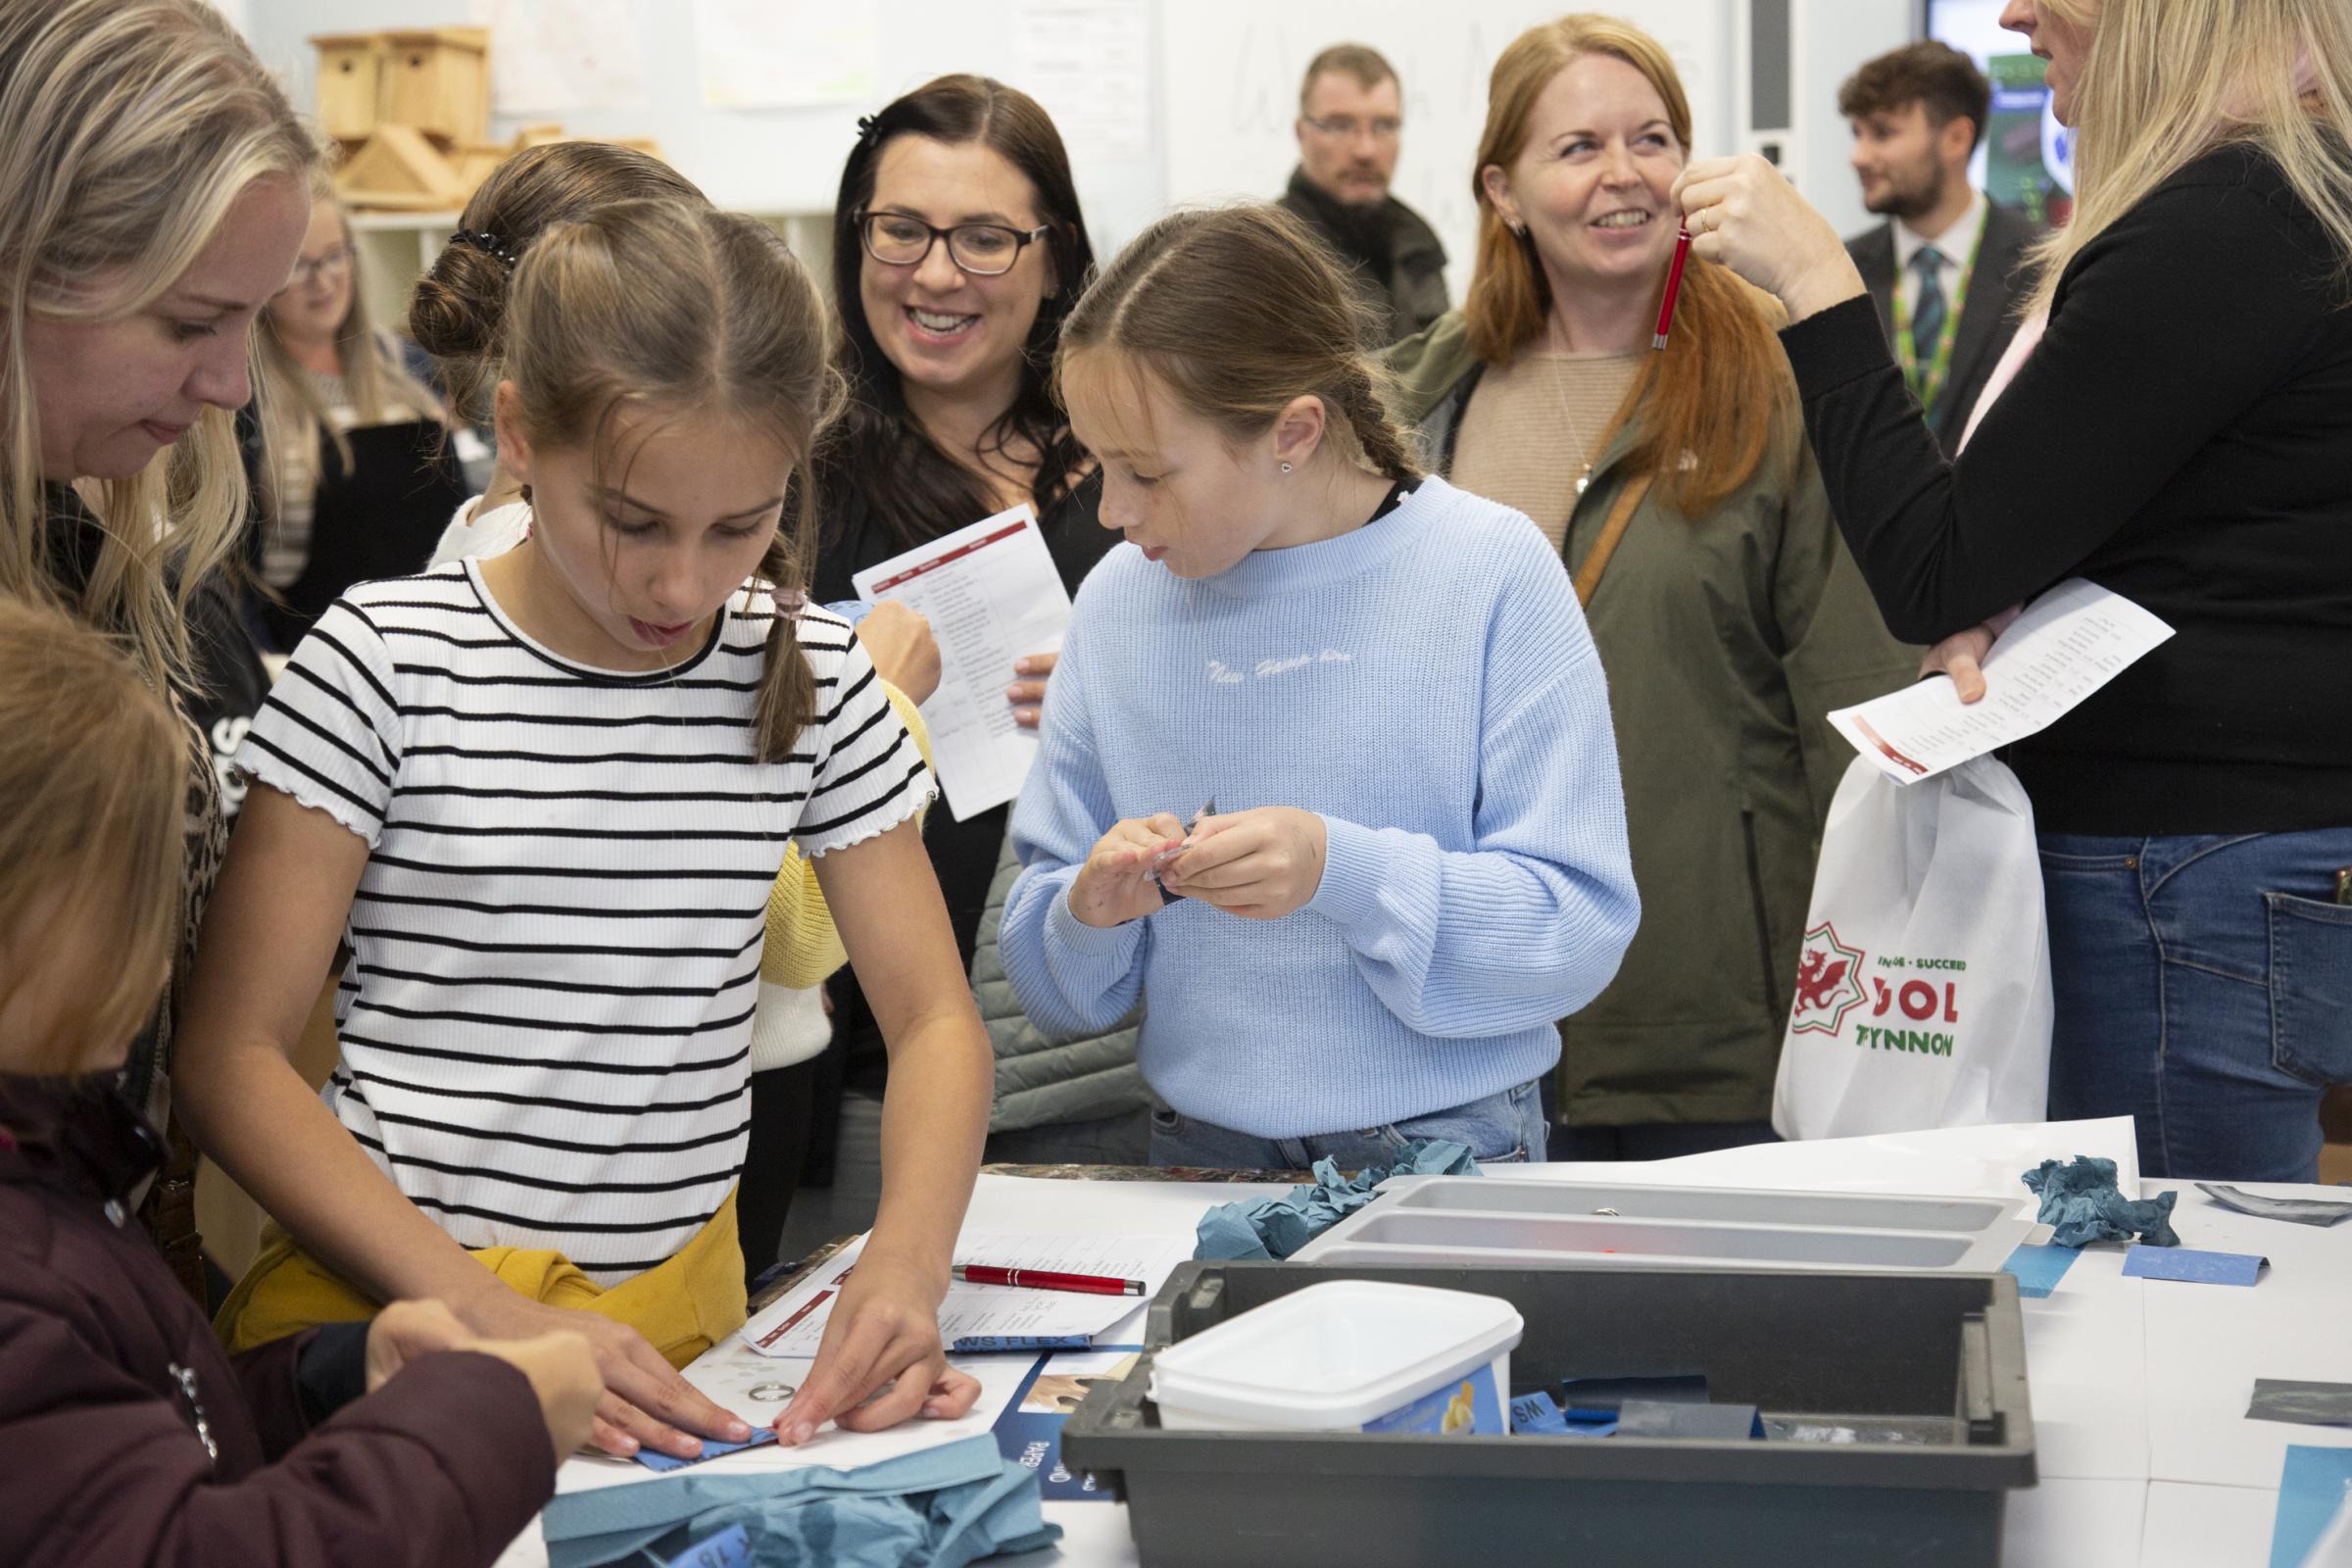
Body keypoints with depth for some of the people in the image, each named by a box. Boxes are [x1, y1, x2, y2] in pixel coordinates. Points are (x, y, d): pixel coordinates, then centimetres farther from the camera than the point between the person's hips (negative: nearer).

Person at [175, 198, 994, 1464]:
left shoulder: (811, 677, 3)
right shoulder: (388, 661, -6)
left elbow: (935, 1020, 7)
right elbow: (232, 1055, -7)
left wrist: (906, 1262, -13)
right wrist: (489, 1318, -18)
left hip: (682, 1312, 1)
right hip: (400, 1299, -1)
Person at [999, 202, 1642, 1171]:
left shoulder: (1489, 574, -4)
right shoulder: (1116, 601, 7)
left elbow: (1581, 926, -8)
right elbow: (1051, 987, 12)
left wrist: (1342, 872, -20)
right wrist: (1090, 914, -10)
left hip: (1450, 1154, -4)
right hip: (1197, 1156, 4)